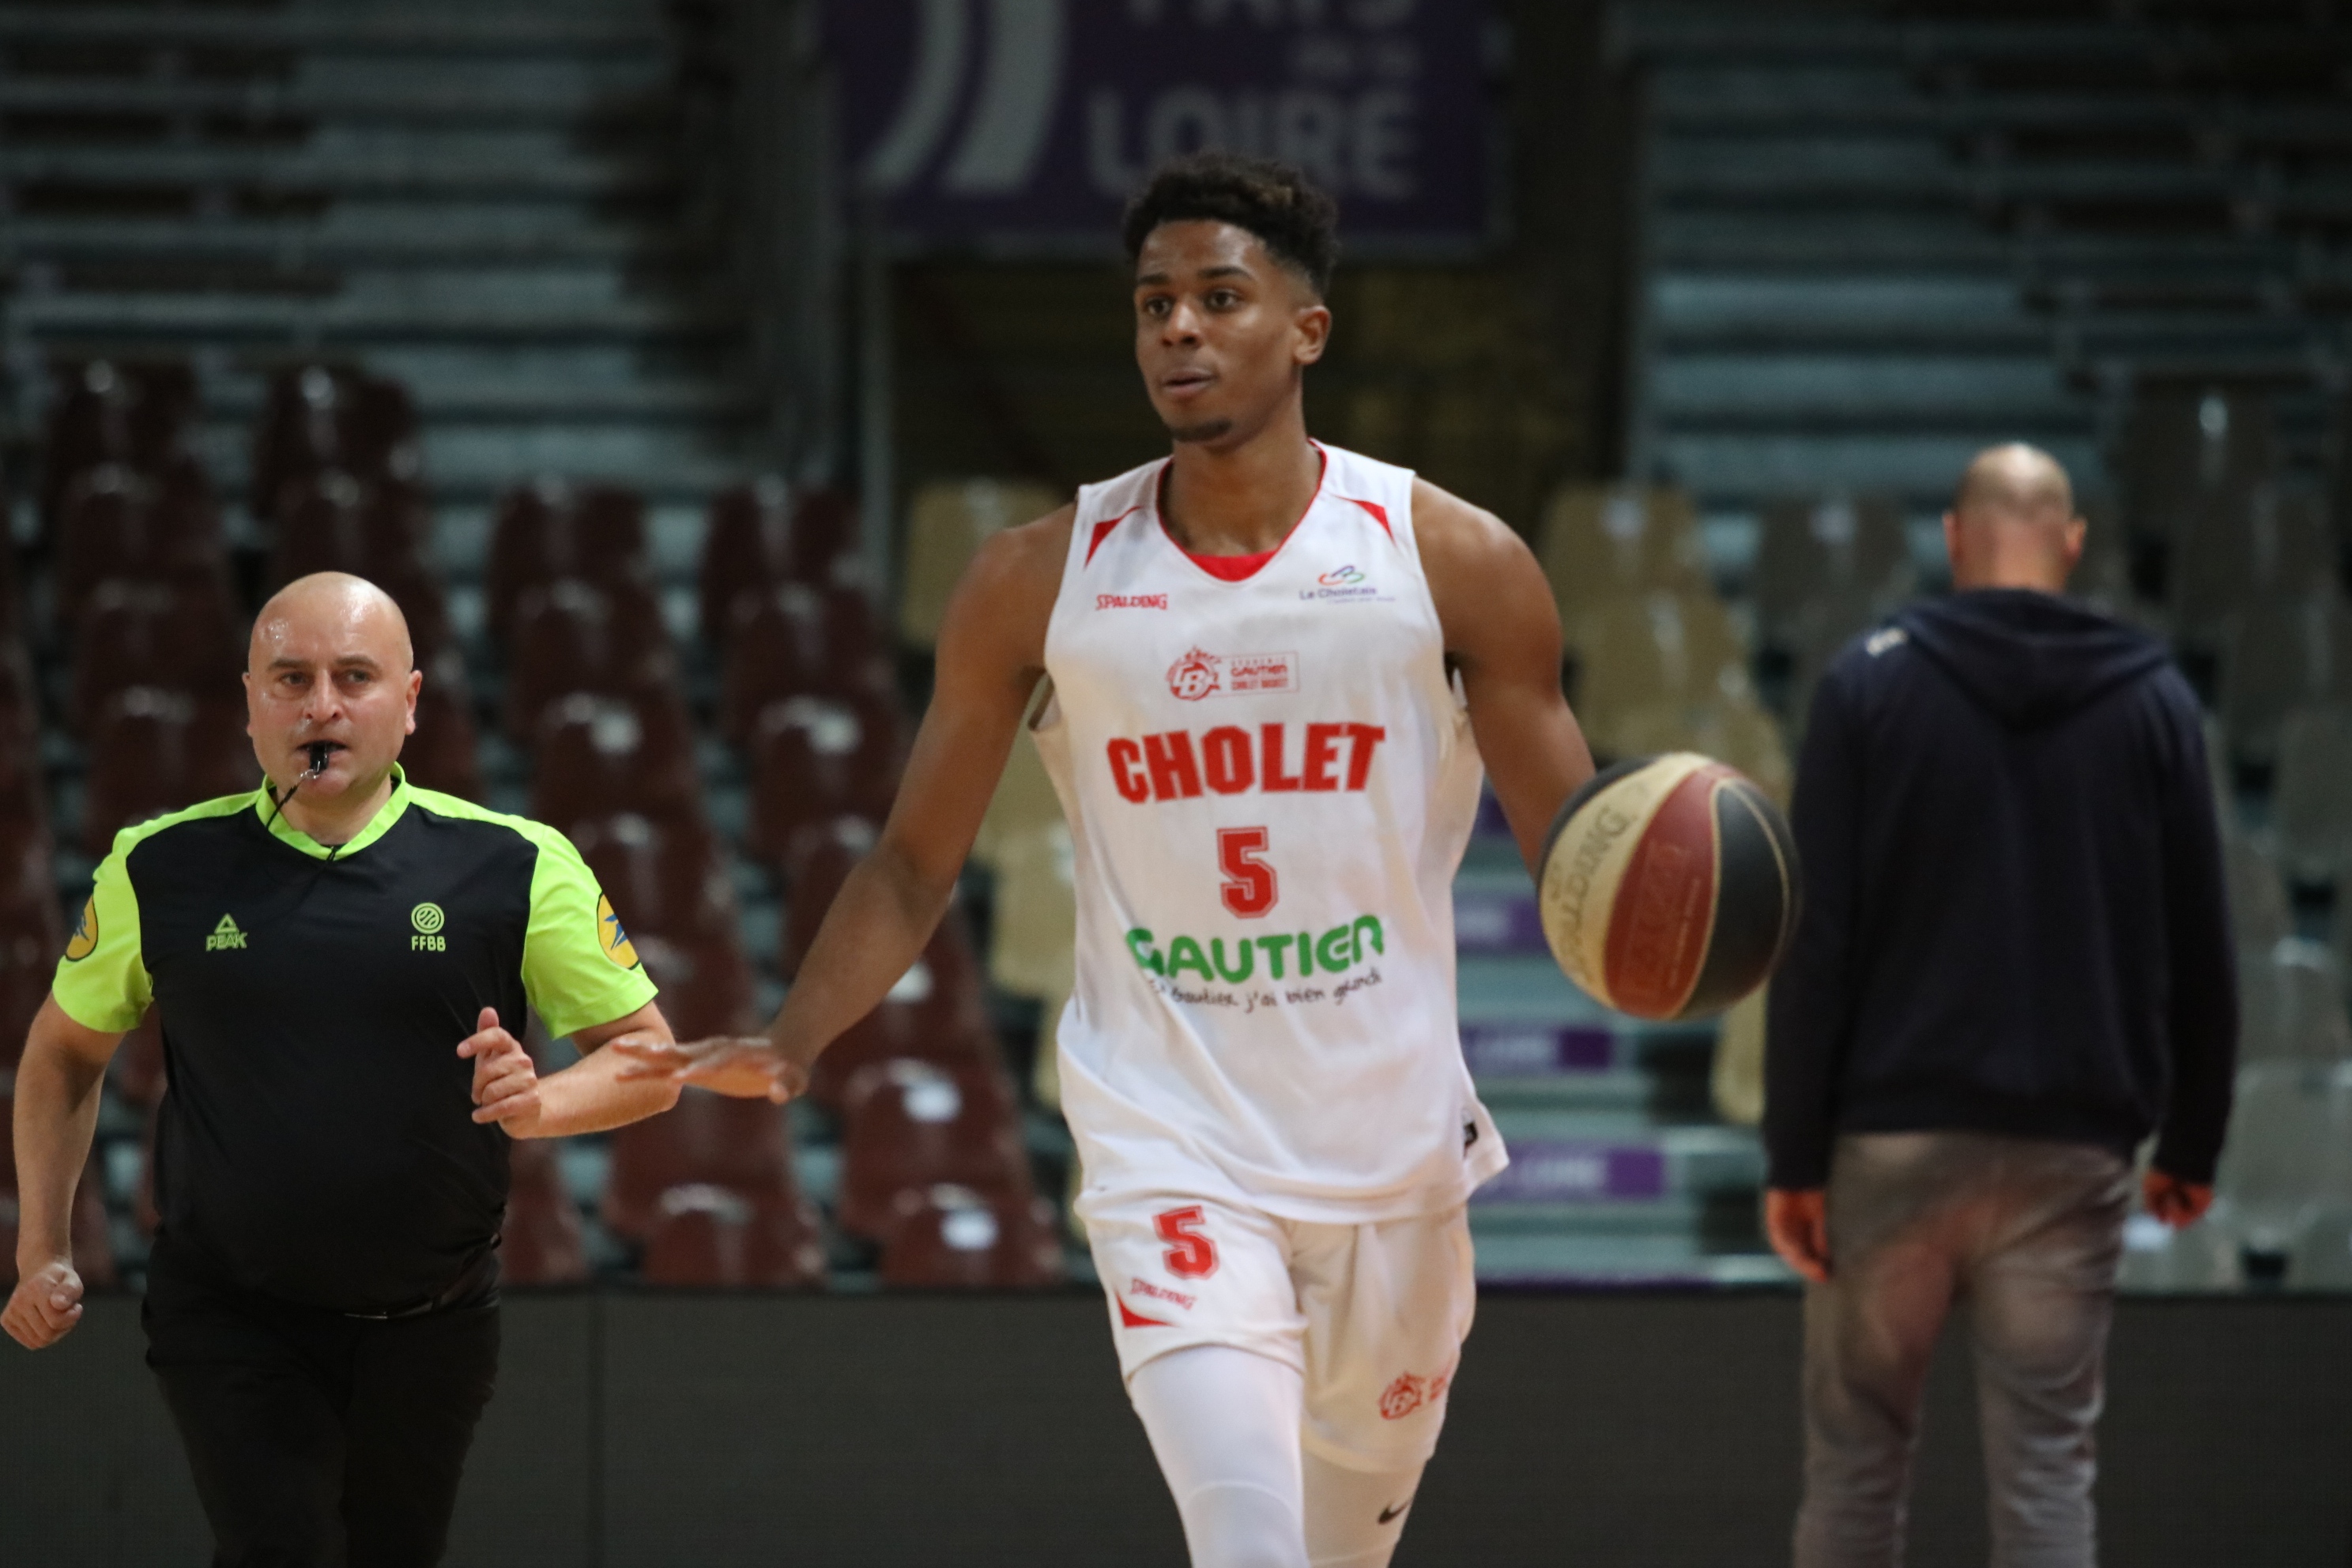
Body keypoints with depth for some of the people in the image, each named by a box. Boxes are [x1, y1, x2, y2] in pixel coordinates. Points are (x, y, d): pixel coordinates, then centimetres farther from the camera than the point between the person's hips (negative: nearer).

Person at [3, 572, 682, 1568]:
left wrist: (539, 1104, -19)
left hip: (430, 1329, 1)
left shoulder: (517, 868, -3)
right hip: (228, 1324, -1)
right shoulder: (162, 870, 1)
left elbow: (649, 1059, 2)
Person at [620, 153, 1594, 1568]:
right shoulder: (1044, 581, 0)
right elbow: (918, 865, 6)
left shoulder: (1453, 561, -2)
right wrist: (792, 1047, -9)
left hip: (1392, 1138, 2)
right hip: (1169, 1145, -2)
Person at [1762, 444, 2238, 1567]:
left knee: (1856, 1458, 9)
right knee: (2046, 1468, 1)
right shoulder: (2153, 701, 4)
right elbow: (2199, 953, 5)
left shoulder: (1870, 685, -2)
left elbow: (1816, 939, -7)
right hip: (2071, 1149, 1)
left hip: (1894, 1138, -1)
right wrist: (2191, 1141, 15)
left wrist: (1794, 1154, -4)